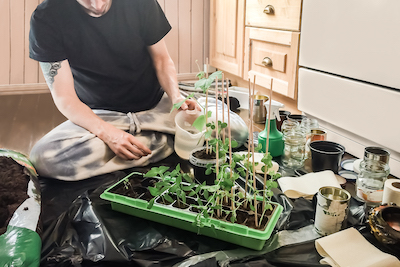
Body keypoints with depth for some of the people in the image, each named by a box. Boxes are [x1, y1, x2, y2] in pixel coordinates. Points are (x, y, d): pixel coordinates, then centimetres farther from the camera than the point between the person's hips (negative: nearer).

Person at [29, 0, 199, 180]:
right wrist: (106, 132, -28)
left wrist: (176, 97, -19)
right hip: (98, 116, 1)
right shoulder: (46, 19, -13)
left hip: (155, 104, 0)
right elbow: (64, 97, -12)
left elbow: (162, 59, 2)